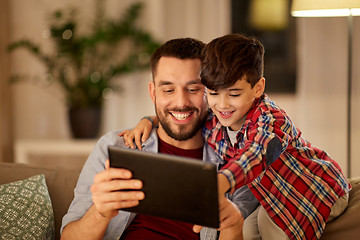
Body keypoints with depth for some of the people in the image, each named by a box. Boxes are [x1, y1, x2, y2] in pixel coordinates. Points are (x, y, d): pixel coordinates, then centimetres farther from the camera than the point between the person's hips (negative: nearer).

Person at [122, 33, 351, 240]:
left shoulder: (271, 120, -36)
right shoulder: (213, 122, -14)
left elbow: (257, 154, -57)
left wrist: (220, 183, -76)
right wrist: (149, 121, -14)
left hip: (323, 190, -7)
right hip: (282, 196, 7)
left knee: (271, 218, -26)